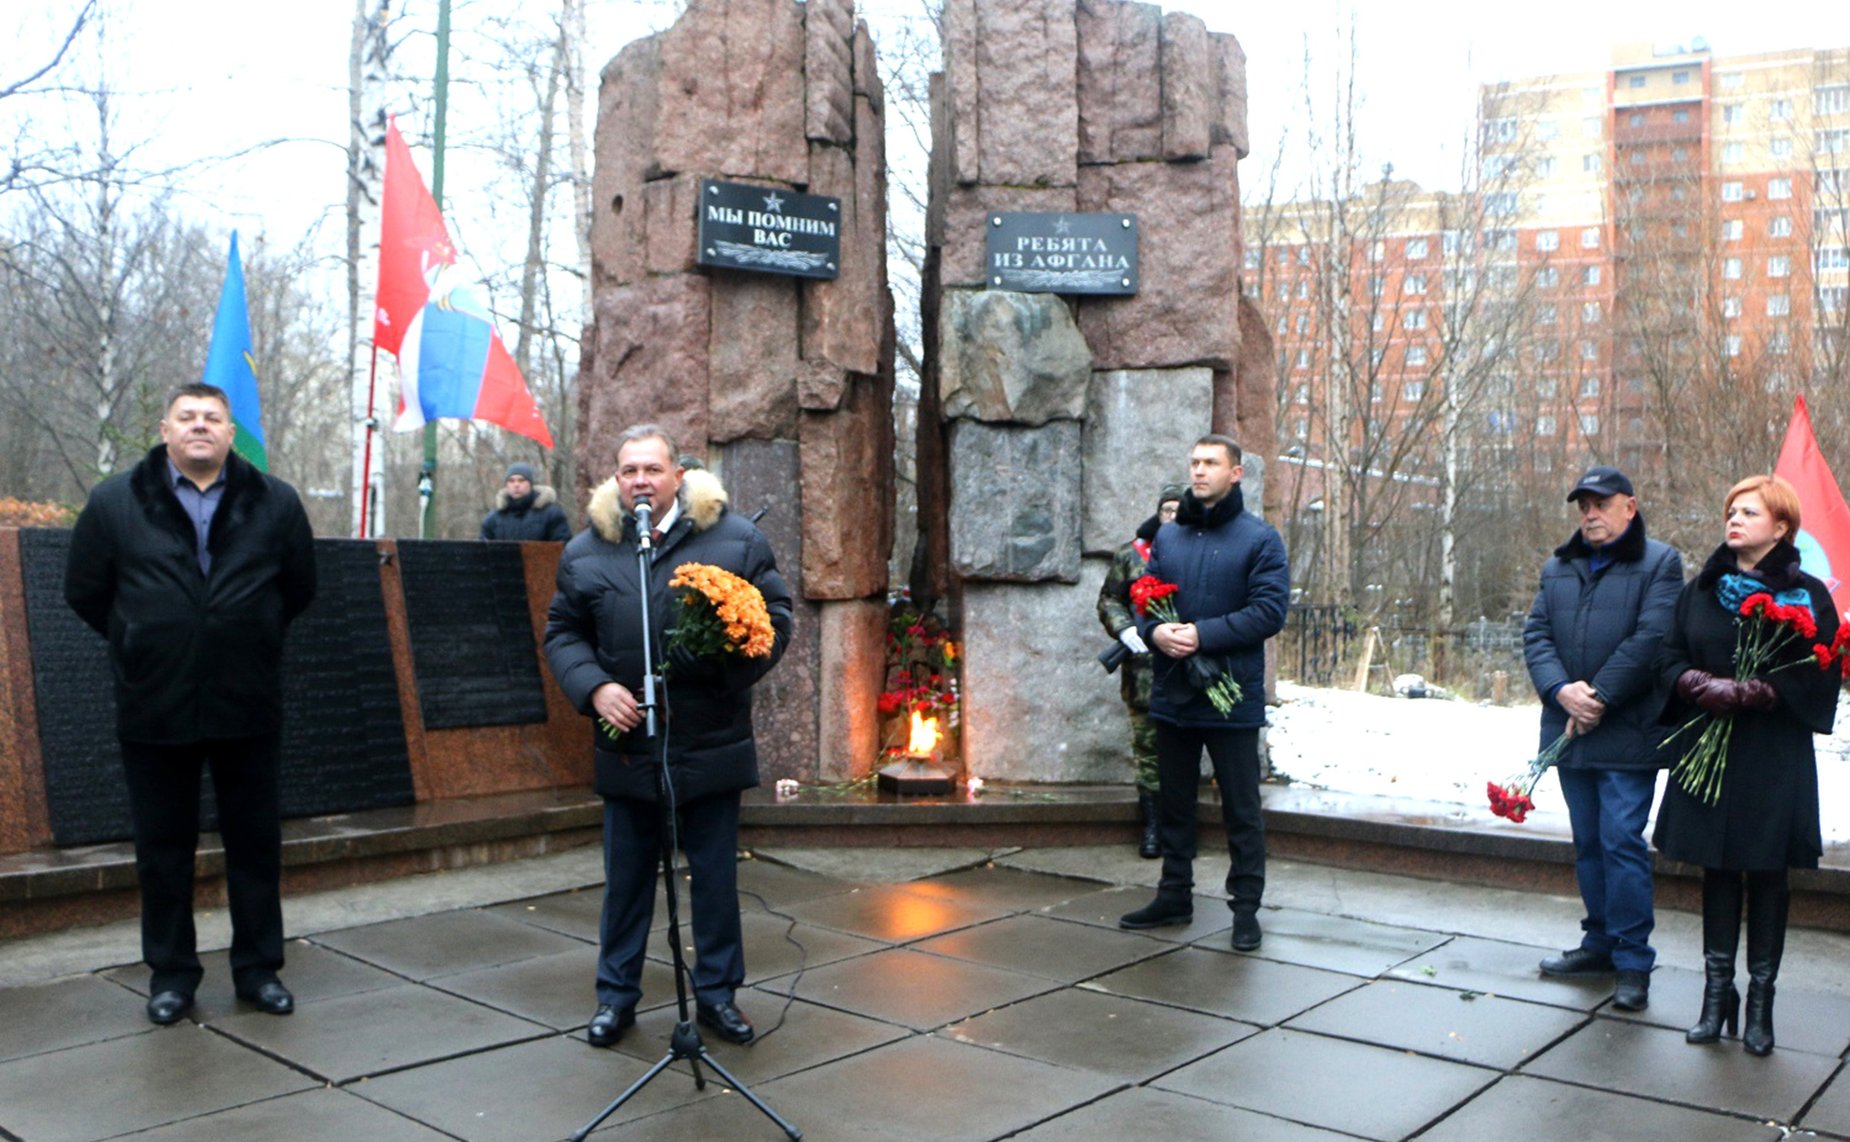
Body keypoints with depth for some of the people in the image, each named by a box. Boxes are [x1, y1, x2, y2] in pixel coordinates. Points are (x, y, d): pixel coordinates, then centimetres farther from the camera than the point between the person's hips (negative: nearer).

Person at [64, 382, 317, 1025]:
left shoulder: (274, 504, 3)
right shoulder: (116, 503, 1)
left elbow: (298, 588, 12)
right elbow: (84, 592, 9)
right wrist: (141, 645, 11)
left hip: (248, 708, 1)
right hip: (154, 709, 0)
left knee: (256, 845, 8)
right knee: (163, 849, 9)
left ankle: (259, 969, 21)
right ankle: (170, 973, 23)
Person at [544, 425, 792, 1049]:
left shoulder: (736, 539, -1)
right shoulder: (585, 551, 4)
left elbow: (775, 616, 1)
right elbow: (562, 634, 8)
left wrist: (733, 666, -17)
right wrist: (595, 687, -10)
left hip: (712, 745, -1)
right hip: (628, 746, 1)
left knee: (716, 875, 9)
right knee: (626, 876, 11)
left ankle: (717, 992, 24)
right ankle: (616, 995, 26)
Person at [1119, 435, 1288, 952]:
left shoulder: (1259, 538, -4)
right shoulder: (1167, 536, 12)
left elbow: (1269, 610, -13)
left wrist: (1203, 634, -21)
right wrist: (1155, 631, -11)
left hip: (1232, 695, -5)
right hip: (1172, 694, 5)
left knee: (1241, 808, 4)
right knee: (1173, 802, 15)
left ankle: (1246, 906, 15)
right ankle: (1174, 896, 28)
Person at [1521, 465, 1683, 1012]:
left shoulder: (1660, 564, -3)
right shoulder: (1558, 567, 14)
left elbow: (1651, 638, -13)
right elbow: (1536, 633, 5)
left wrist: (1600, 698, -16)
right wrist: (1561, 689, -12)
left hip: (1627, 735, -6)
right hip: (1569, 731, 6)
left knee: (1621, 841, -8)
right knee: (1588, 843, 14)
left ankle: (1634, 962, 1)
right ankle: (1600, 942, 27)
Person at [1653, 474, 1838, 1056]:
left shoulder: (1807, 595, 0)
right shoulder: (1700, 589, 10)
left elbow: (1820, 676, -6)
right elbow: (1669, 658, 7)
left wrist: (1755, 693, -19)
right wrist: (1702, 687, -13)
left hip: (1776, 760, -3)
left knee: (1767, 875, 4)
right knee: (1718, 872, 8)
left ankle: (1760, 1000, 13)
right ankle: (1716, 993, 16)